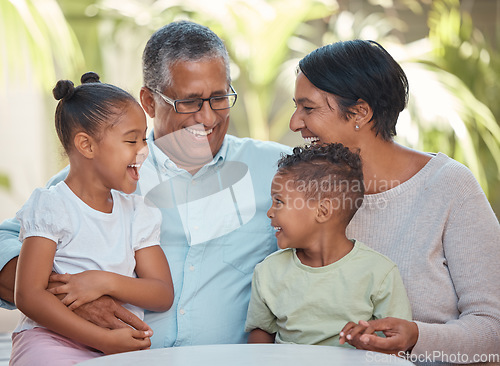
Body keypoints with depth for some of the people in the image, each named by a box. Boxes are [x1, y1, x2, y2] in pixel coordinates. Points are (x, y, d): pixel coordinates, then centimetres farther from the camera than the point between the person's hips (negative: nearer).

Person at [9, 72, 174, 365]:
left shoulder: (137, 212, 14)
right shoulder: (51, 207, -4)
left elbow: (164, 295, 8)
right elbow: (28, 296, -13)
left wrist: (104, 282, -12)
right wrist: (105, 340, -19)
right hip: (52, 340, -5)